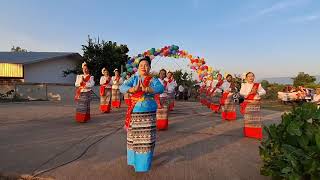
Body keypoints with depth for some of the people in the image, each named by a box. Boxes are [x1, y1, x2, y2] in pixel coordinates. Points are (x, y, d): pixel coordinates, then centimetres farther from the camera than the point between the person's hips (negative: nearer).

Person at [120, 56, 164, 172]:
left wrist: (146, 89, -32)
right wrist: (134, 89, -28)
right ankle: (134, 158, 30)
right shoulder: (134, 79, 6)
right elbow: (122, 88, -8)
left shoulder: (153, 80, 0)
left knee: (146, 137, 2)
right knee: (134, 136, 10)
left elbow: (161, 88, -19)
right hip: (135, 112, 2)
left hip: (148, 112, -2)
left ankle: (144, 160, 21)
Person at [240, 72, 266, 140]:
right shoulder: (244, 85, 2)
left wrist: (257, 93, -15)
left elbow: (264, 92, 2)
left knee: (256, 118, 1)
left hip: (256, 104, 1)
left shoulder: (258, 85, 6)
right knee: (248, 118, 5)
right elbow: (241, 92, -12)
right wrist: (250, 93, -19)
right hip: (247, 104, -1)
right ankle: (248, 134, 15)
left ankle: (257, 134, 9)